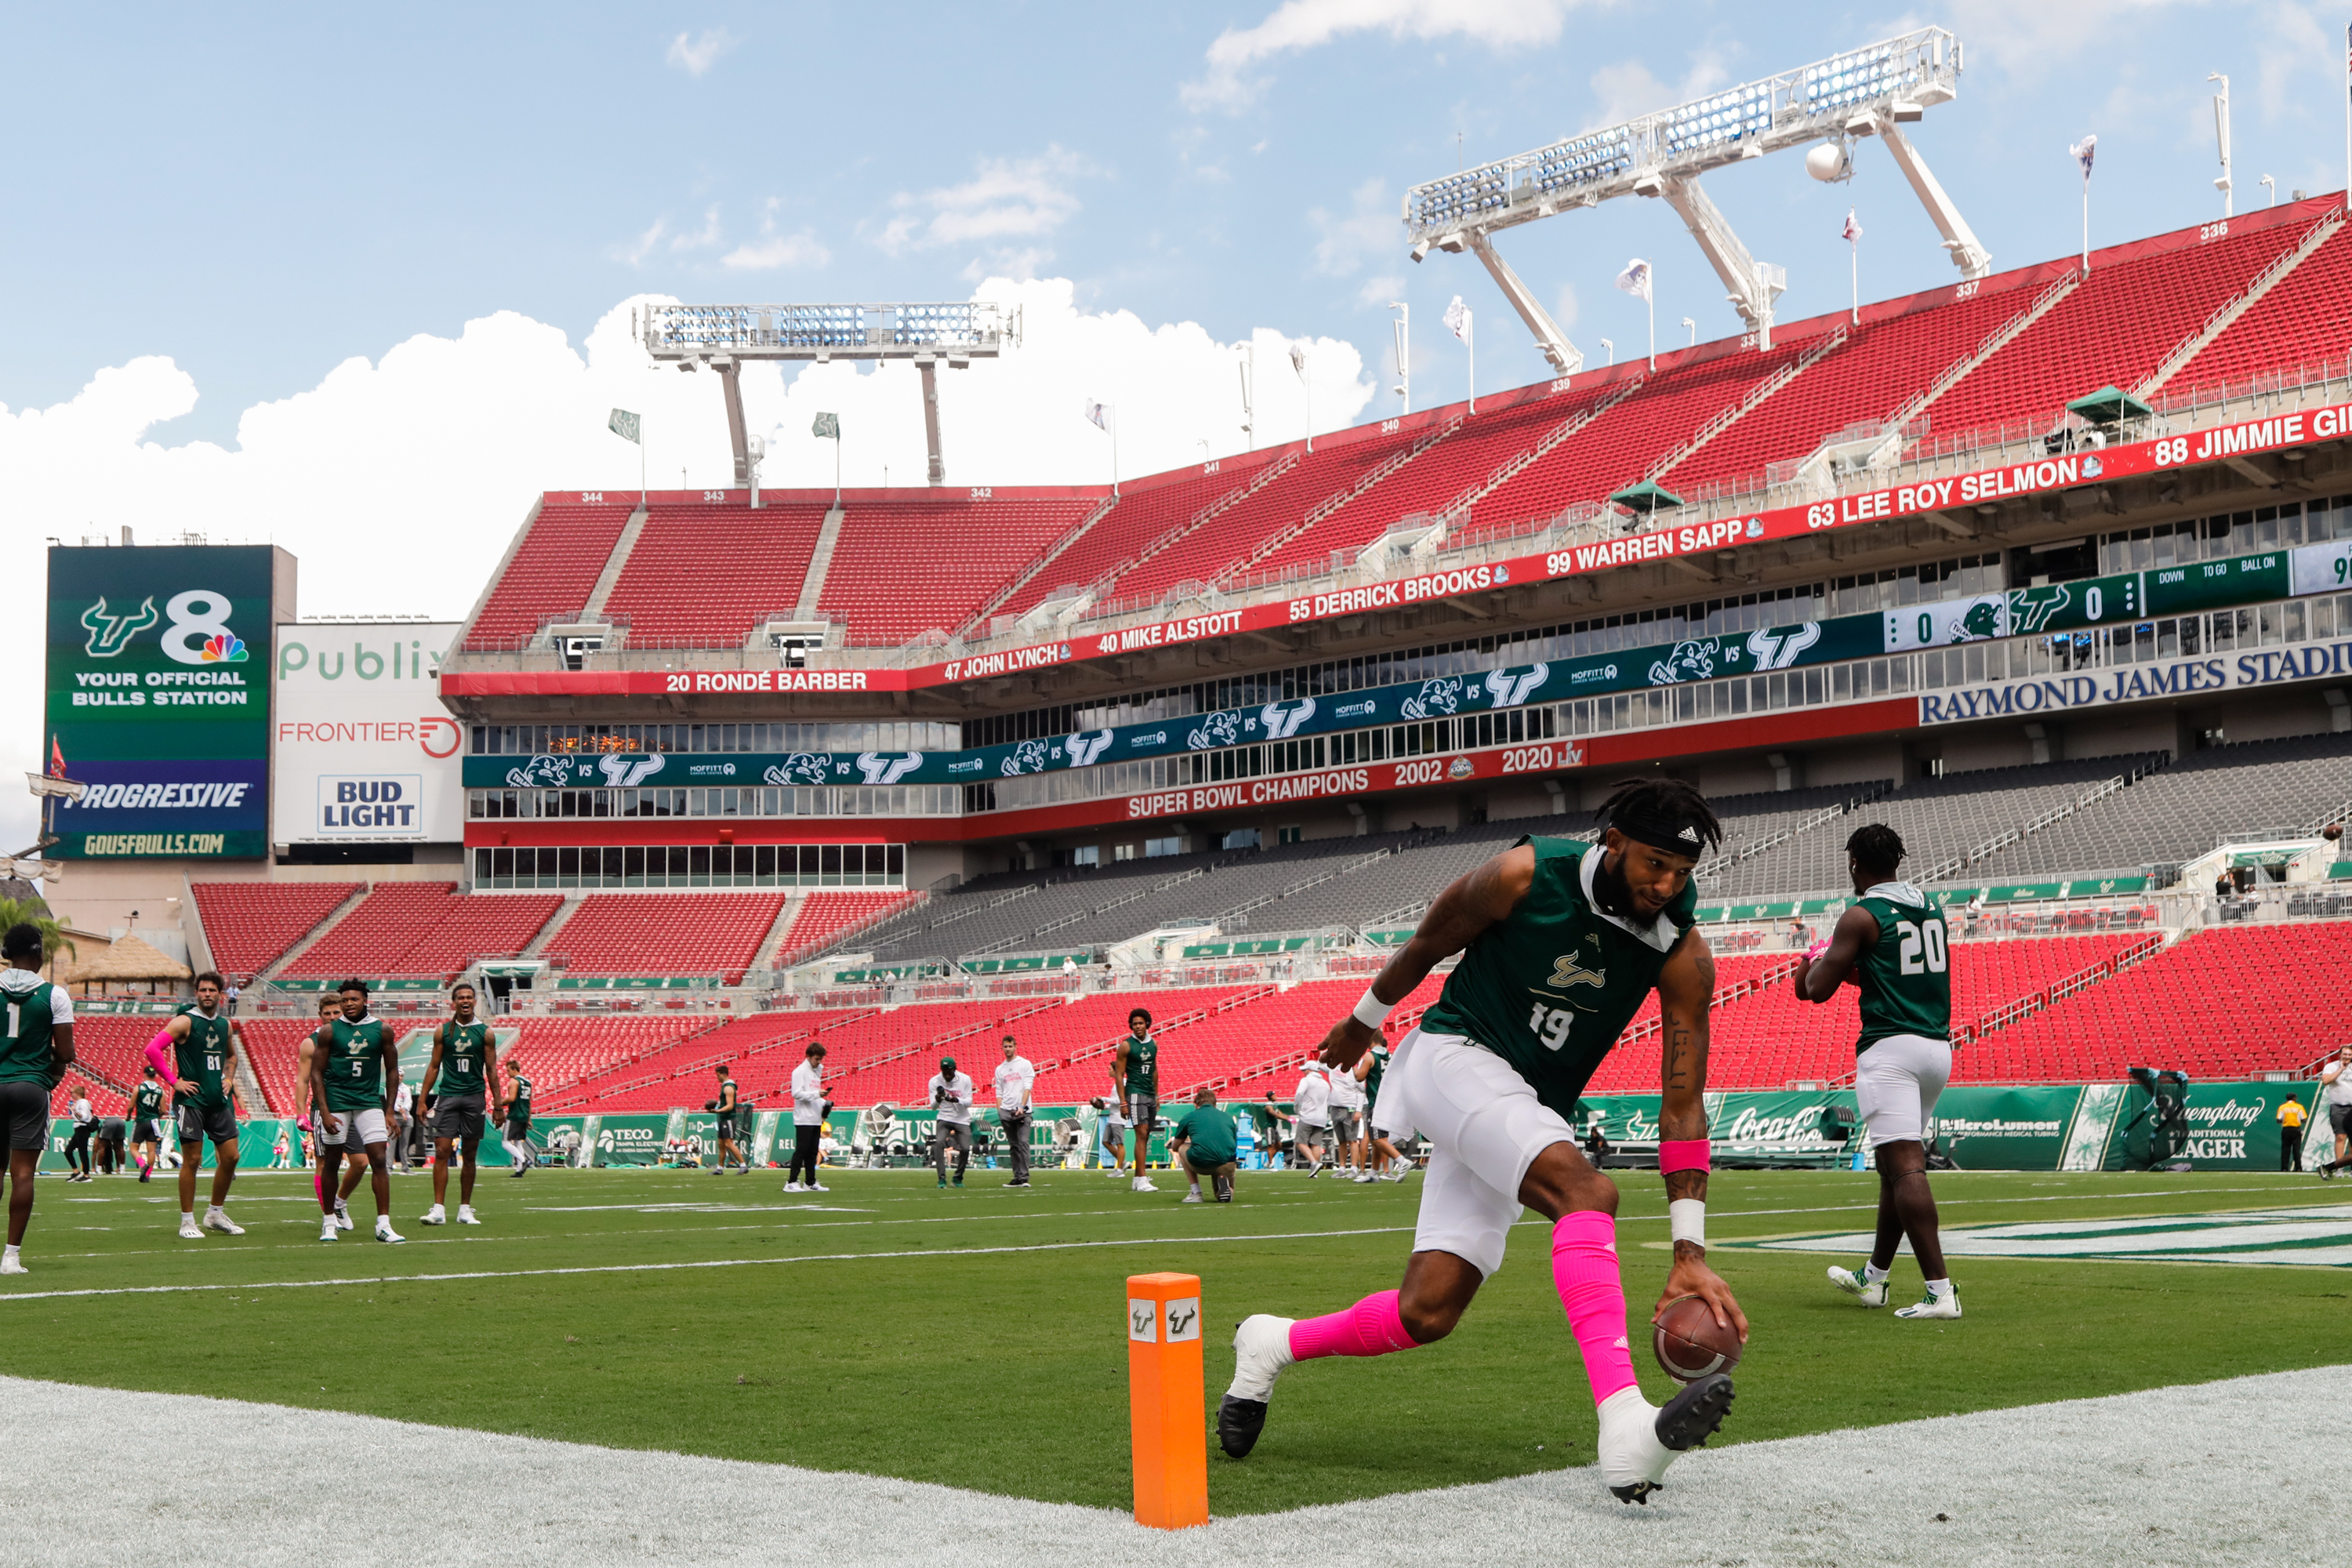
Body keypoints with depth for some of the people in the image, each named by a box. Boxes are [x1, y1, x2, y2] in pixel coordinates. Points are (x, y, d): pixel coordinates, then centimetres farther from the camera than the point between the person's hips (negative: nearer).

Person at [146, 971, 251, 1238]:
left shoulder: (226, 1025, 13)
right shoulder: (185, 1021, -7)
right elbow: (152, 1049, -16)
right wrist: (174, 1081, -15)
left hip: (219, 1100, 6)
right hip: (192, 1100, -6)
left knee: (230, 1157, 5)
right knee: (192, 1160, -5)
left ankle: (215, 1214, 19)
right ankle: (187, 1222, 3)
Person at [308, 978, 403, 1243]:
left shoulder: (382, 1030, 3)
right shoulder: (328, 1031, -2)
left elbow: (391, 1070, 10)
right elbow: (316, 1072, -1)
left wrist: (389, 1110, 6)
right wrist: (324, 1112, -9)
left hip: (369, 1101, 1)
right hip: (335, 1101, -1)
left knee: (379, 1160, -7)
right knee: (331, 1162, 5)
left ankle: (383, 1225, -6)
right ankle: (328, 1221, 19)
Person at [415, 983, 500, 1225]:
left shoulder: (485, 1033, 4)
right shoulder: (442, 1030, 5)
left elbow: (491, 1070, 6)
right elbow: (434, 1066, 8)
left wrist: (497, 1104, 2)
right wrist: (423, 1101, 3)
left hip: (475, 1097, 0)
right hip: (447, 1095, 0)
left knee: (470, 1155, 5)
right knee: (442, 1152, -9)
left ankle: (465, 1210, 12)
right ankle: (438, 1209, -9)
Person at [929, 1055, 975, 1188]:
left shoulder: (965, 1079, -7)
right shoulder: (935, 1081, -8)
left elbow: (969, 1102, -9)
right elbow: (933, 1107, -10)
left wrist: (956, 1100, -30)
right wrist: (937, 1100, -34)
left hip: (962, 1120, 1)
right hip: (944, 1119, 0)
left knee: (965, 1148, -14)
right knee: (939, 1142, -26)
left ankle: (958, 1178, 11)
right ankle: (942, 1178, -22)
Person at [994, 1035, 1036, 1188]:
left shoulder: (1024, 1064, 4)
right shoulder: (1000, 1069, 16)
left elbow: (1027, 1086, -4)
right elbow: (999, 1092, 16)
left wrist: (1022, 1107, -15)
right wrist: (999, 1111, 2)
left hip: (1022, 1110, -4)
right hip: (1006, 1112, 4)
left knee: (1023, 1143, -13)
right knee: (1013, 1146, 5)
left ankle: (1024, 1177, -18)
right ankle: (1017, 1177, 7)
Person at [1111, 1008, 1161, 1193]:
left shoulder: (1153, 1044, 12)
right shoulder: (1126, 1046, -7)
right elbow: (1119, 1075, -7)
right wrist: (1123, 1102, -13)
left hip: (1150, 1095, 7)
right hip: (1135, 1093, -7)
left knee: (1145, 1137, 7)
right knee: (1142, 1134, -15)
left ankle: (1137, 1179, 13)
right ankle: (1142, 1180, -18)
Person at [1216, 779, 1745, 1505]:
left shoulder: (1683, 957, -10)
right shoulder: (1526, 876, -18)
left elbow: (1682, 1107, -10)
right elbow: (1427, 945, 2)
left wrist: (1690, 1252, -17)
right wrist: (1363, 1022, 17)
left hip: (1529, 1109, 5)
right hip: (1457, 1057, -5)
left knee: (1427, 1314, -3)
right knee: (1586, 1191, -31)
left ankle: (1274, 1344, 23)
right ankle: (1625, 1428, -44)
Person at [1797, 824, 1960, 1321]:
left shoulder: (1861, 916, -8)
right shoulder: (1931, 909, 14)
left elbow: (1817, 989, -7)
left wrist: (1820, 959, 15)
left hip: (1890, 1047, -8)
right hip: (1938, 1046, 8)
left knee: (1905, 1167, -12)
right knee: (1893, 1164, 19)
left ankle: (1940, 1290, -21)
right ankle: (1873, 1277, 31)